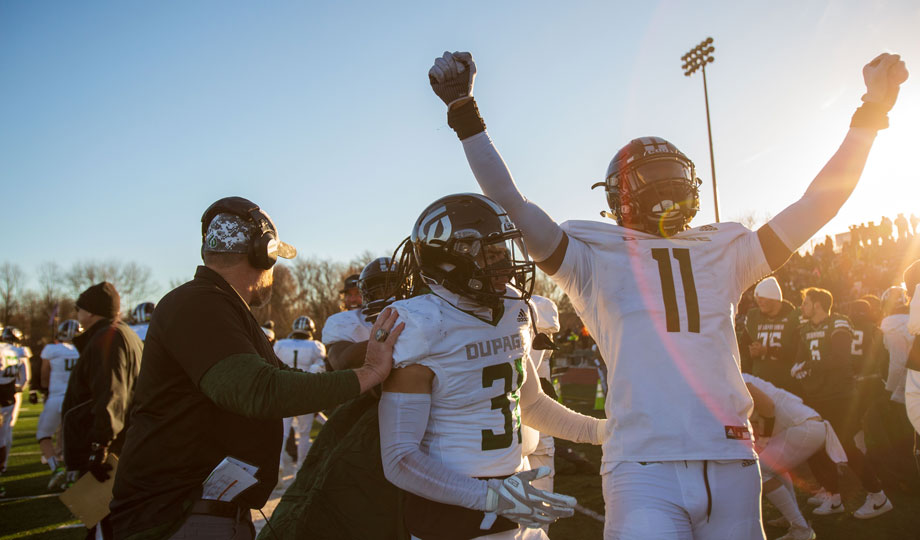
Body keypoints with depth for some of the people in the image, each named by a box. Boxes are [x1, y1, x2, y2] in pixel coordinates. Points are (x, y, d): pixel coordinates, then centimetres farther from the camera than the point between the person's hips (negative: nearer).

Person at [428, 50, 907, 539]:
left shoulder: (722, 250, 16)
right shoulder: (596, 255, 5)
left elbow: (817, 204, 18)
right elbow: (512, 206, -3)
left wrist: (870, 113, 17)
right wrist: (465, 114, -6)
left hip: (732, 466, 4)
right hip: (644, 469, -4)